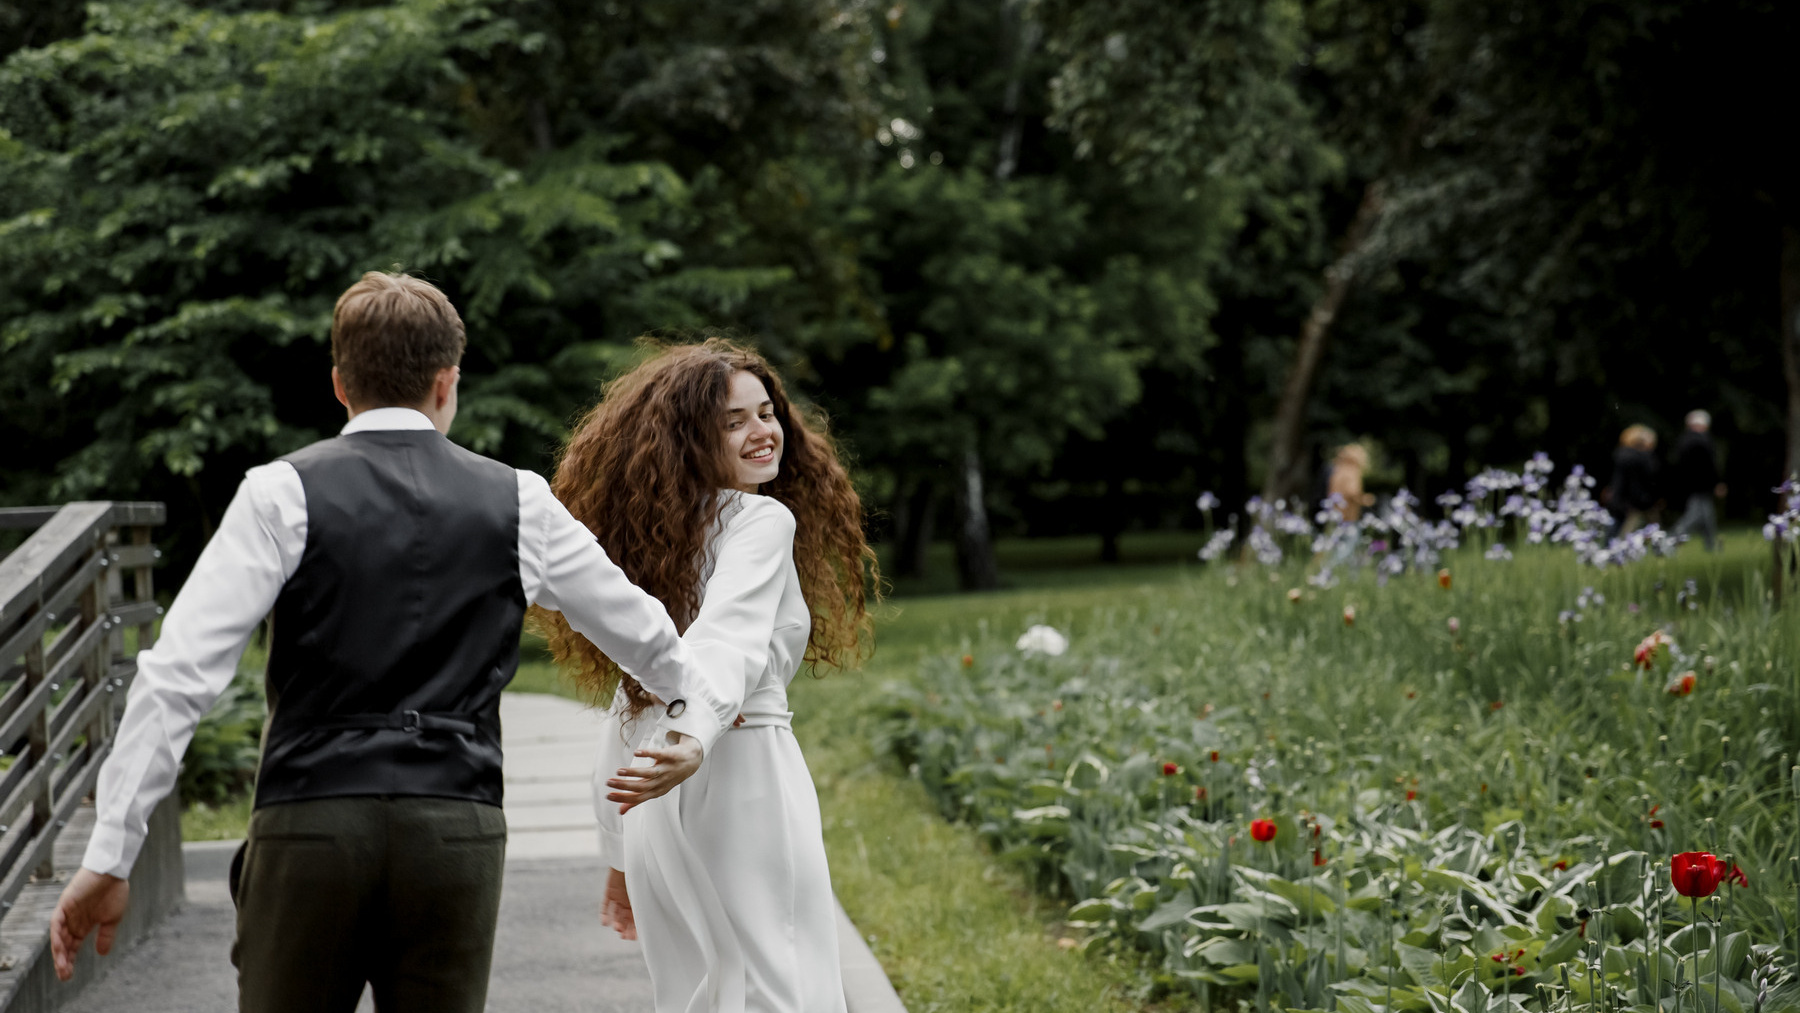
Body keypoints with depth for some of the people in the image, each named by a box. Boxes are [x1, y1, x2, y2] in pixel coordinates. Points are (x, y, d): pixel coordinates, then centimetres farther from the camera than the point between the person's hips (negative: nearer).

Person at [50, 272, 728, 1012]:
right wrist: (693, 715, 44)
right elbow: (643, 635, 23)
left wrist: (109, 857, -4)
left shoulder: (282, 494, 1)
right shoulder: (520, 505, 9)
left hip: (309, 822, -2)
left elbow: (179, 675, -6)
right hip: (460, 830, 2)